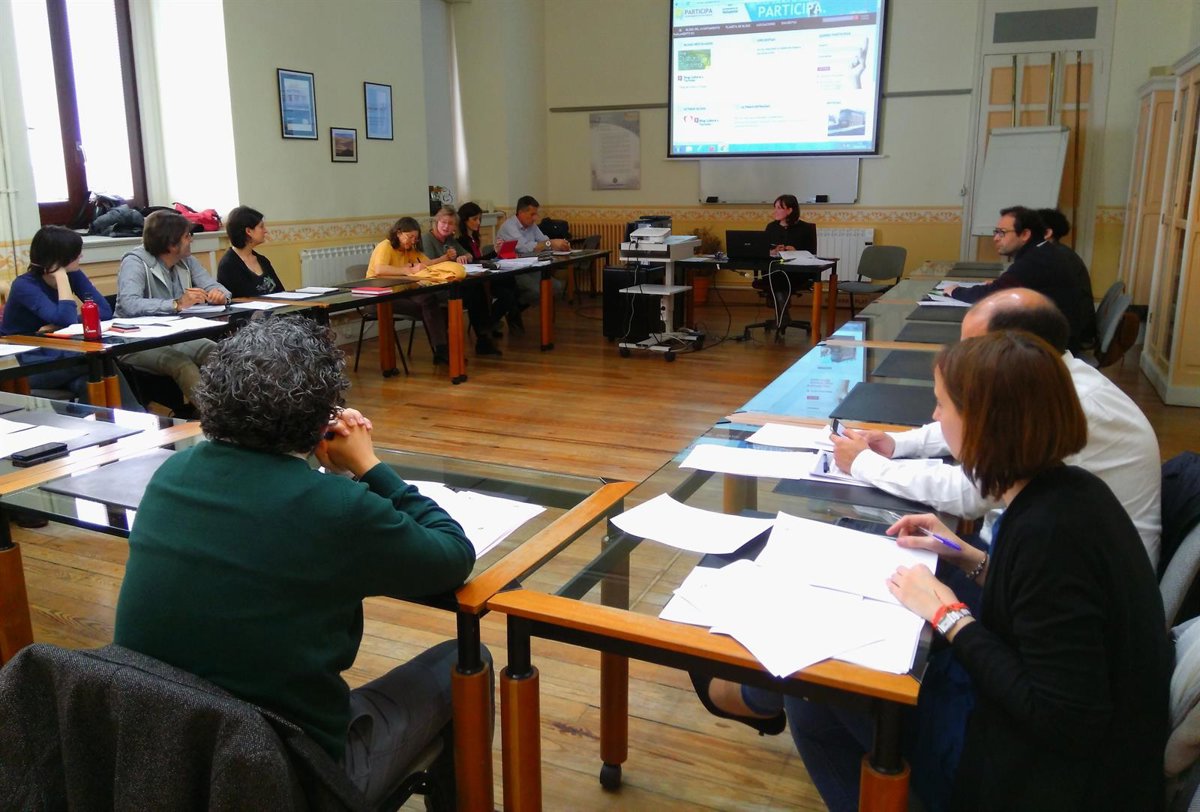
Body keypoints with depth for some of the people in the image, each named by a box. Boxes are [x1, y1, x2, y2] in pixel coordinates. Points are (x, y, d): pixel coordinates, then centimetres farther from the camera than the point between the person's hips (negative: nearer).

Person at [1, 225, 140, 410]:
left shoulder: (73, 275, 0)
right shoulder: (24, 286, -17)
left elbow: (105, 311, -12)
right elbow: (68, 319, -30)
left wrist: (58, 326, -21)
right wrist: (61, 276, -25)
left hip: (55, 358, 5)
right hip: (20, 367, -5)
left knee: (87, 383, -31)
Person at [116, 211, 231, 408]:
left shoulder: (186, 261, 8)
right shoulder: (135, 262, -14)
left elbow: (213, 285, 7)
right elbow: (129, 304, -30)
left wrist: (220, 294, -17)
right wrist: (177, 304, -36)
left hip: (175, 337, 7)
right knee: (183, 364, -33)